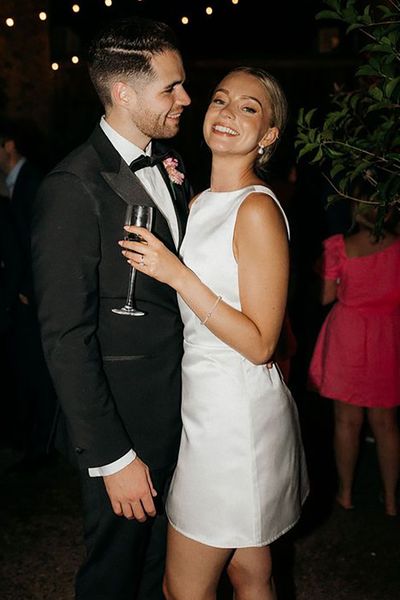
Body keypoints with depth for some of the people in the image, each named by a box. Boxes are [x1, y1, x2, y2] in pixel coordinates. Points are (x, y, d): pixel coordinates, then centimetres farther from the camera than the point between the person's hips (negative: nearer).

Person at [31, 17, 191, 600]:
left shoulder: (169, 163, 4)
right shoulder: (74, 187, -21)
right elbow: (66, 337, -21)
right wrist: (110, 458, -19)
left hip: (180, 396, 7)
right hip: (125, 415, -7)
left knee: (163, 553, 27)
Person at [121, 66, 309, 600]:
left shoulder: (257, 209, -18)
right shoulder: (201, 202, 10)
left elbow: (260, 344, -19)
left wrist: (176, 273, -22)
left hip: (235, 411, -8)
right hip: (207, 401, 8)